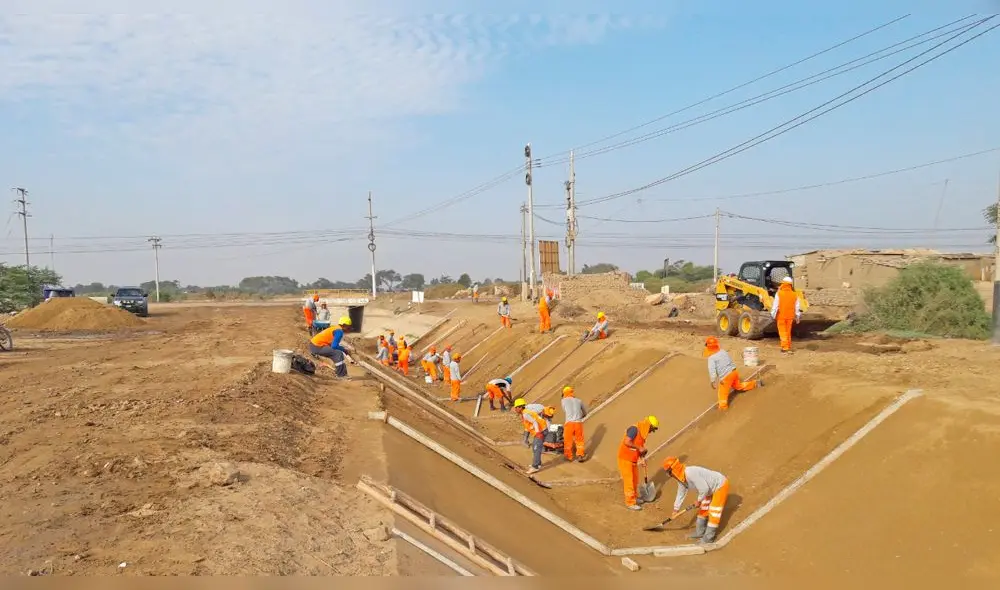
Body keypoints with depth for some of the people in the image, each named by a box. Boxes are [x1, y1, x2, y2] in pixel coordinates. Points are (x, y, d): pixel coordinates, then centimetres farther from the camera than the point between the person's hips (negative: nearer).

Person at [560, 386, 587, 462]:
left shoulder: (564, 400, 10)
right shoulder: (578, 401, 15)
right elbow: (585, 413, 26)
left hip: (569, 423, -2)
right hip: (578, 423, 2)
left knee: (568, 440, 15)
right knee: (579, 440, 18)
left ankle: (568, 456, 25)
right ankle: (580, 455, 14)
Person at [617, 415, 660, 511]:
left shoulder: (643, 432, 6)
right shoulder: (634, 429, -22)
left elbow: (640, 447, 13)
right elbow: (627, 442, -31)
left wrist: (642, 459, 3)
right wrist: (639, 448, -23)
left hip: (633, 460, 9)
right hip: (625, 459, -9)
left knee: (635, 480, 20)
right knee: (629, 481, 0)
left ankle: (633, 498, 37)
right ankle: (630, 503, 9)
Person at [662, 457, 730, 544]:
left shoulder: (690, 473, -36)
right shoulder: (681, 478, -5)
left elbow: (704, 489, -33)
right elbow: (681, 494, 8)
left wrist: (699, 500, -15)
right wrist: (676, 510, 12)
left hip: (721, 485, -10)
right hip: (711, 487, 10)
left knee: (714, 512, -4)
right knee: (703, 508, 18)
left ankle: (708, 538, 6)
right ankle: (700, 532, 32)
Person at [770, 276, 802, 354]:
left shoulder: (779, 293, -12)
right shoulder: (794, 294, 0)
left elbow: (775, 305, -11)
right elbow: (797, 307, 5)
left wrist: (773, 315, -2)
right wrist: (797, 317, 14)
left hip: (781, 316, -4)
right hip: (790, 316, 4)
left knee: (782, 332, 4)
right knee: (788, 332, 17)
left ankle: (784, 348, 1)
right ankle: (789, 347, 22)